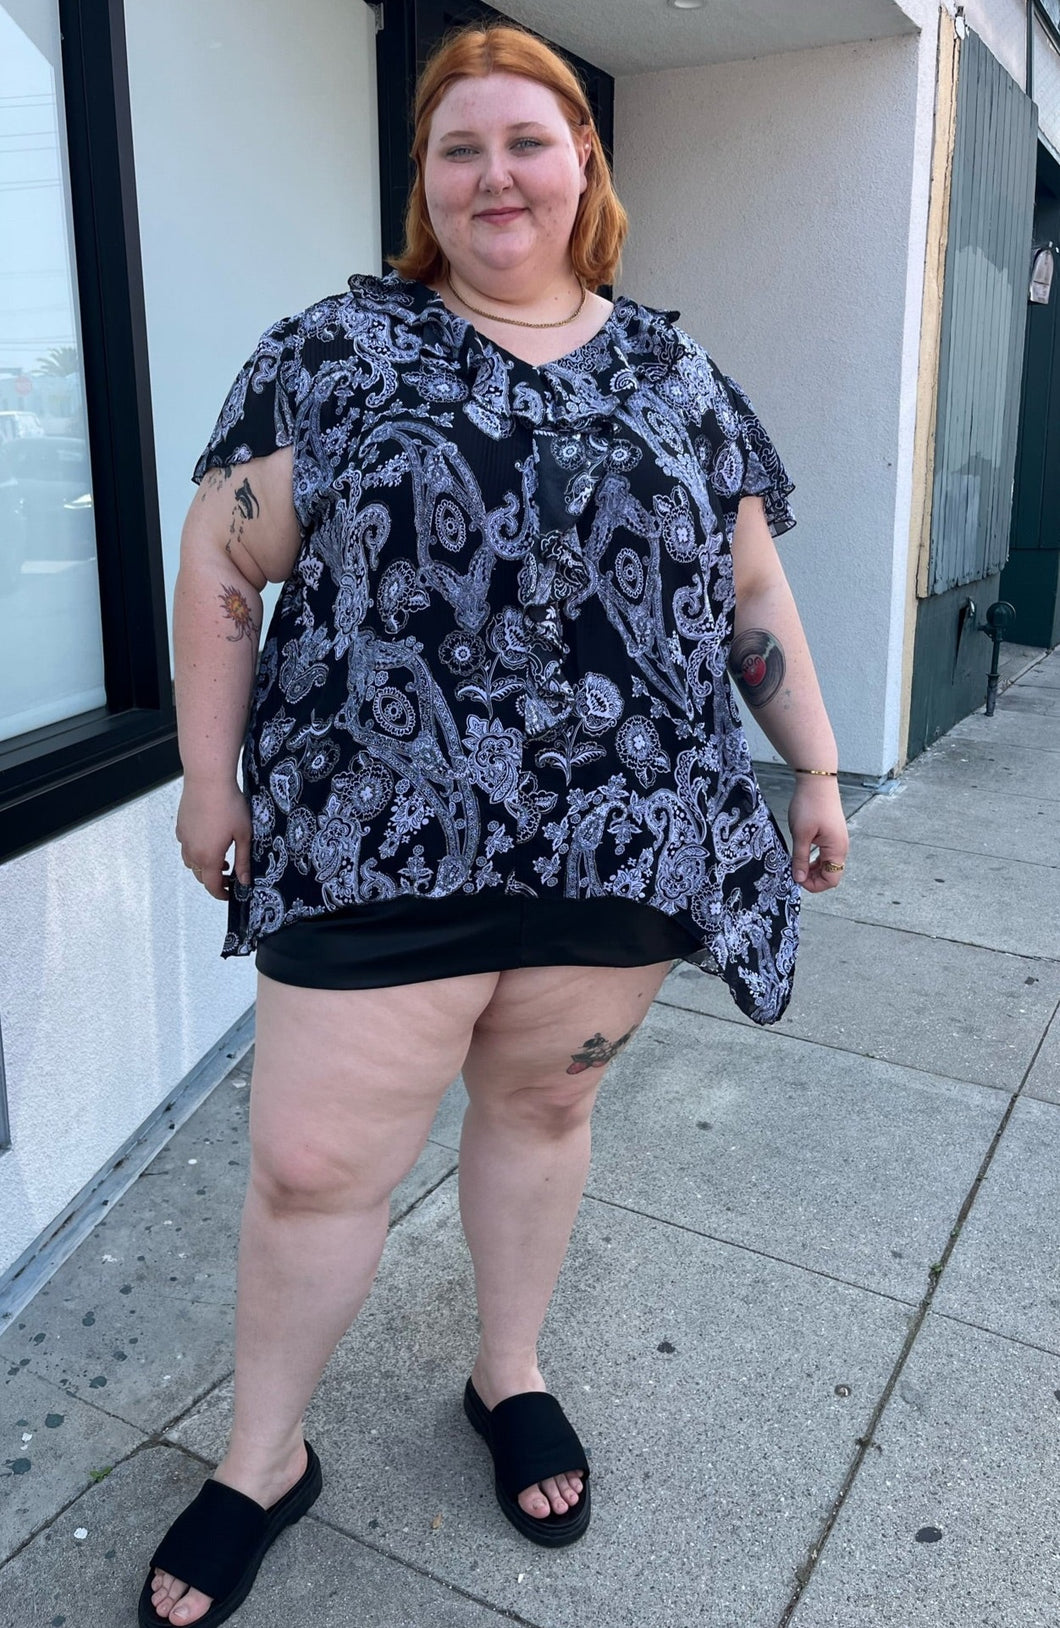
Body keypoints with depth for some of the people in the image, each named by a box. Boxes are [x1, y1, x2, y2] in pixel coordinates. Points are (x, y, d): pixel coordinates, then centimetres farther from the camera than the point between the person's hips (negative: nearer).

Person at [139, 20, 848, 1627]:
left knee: (542, 1105, 16)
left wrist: (816, 767, 13)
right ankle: (263, 1458, 29)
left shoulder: (677, 373, 11)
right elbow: (225, 559, 3)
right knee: (309, 1163, 2)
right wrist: (209, 771, 0)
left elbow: (753, 591, 14)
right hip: (375, 840, -2)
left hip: (620, 838, 3)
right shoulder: (334, 349, 3)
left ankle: (510, 1376, 42)